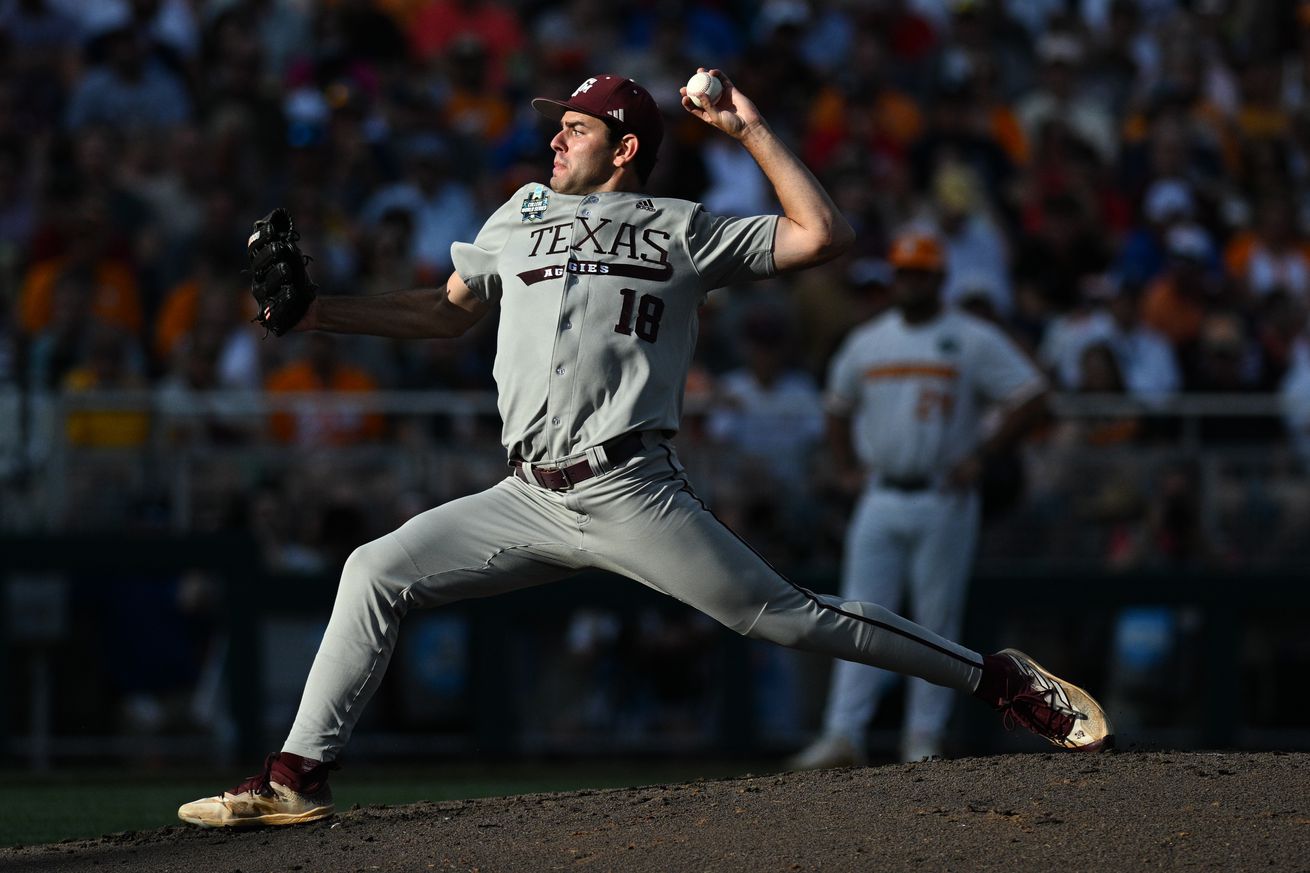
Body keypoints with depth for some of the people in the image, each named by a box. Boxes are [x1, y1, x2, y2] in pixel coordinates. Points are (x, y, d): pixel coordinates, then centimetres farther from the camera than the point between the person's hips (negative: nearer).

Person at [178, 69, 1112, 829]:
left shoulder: (684, 230, 7)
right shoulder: (522, 215, 22)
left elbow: (823, 235, 2)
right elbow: (447, 310, 29)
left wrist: (753, 130, 2)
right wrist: (315, 310, 19)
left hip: (632, 494, -5)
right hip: (530, 498, 5)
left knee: (786, 615, -11)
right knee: (376, 572, -6)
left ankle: (1000, 678, -3)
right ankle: (300, 775, -3)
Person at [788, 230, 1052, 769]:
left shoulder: (974, 342, -1)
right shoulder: (866, 342, 12)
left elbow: (1032, 401, -4)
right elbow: (839, 407, 27)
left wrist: (979, 456, -11)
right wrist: (846, 467, 12)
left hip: (944, 499, -3)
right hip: (881, 498, 3)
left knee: (937, 621, 0)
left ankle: (925, 736, 8)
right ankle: (843, 735, -9)